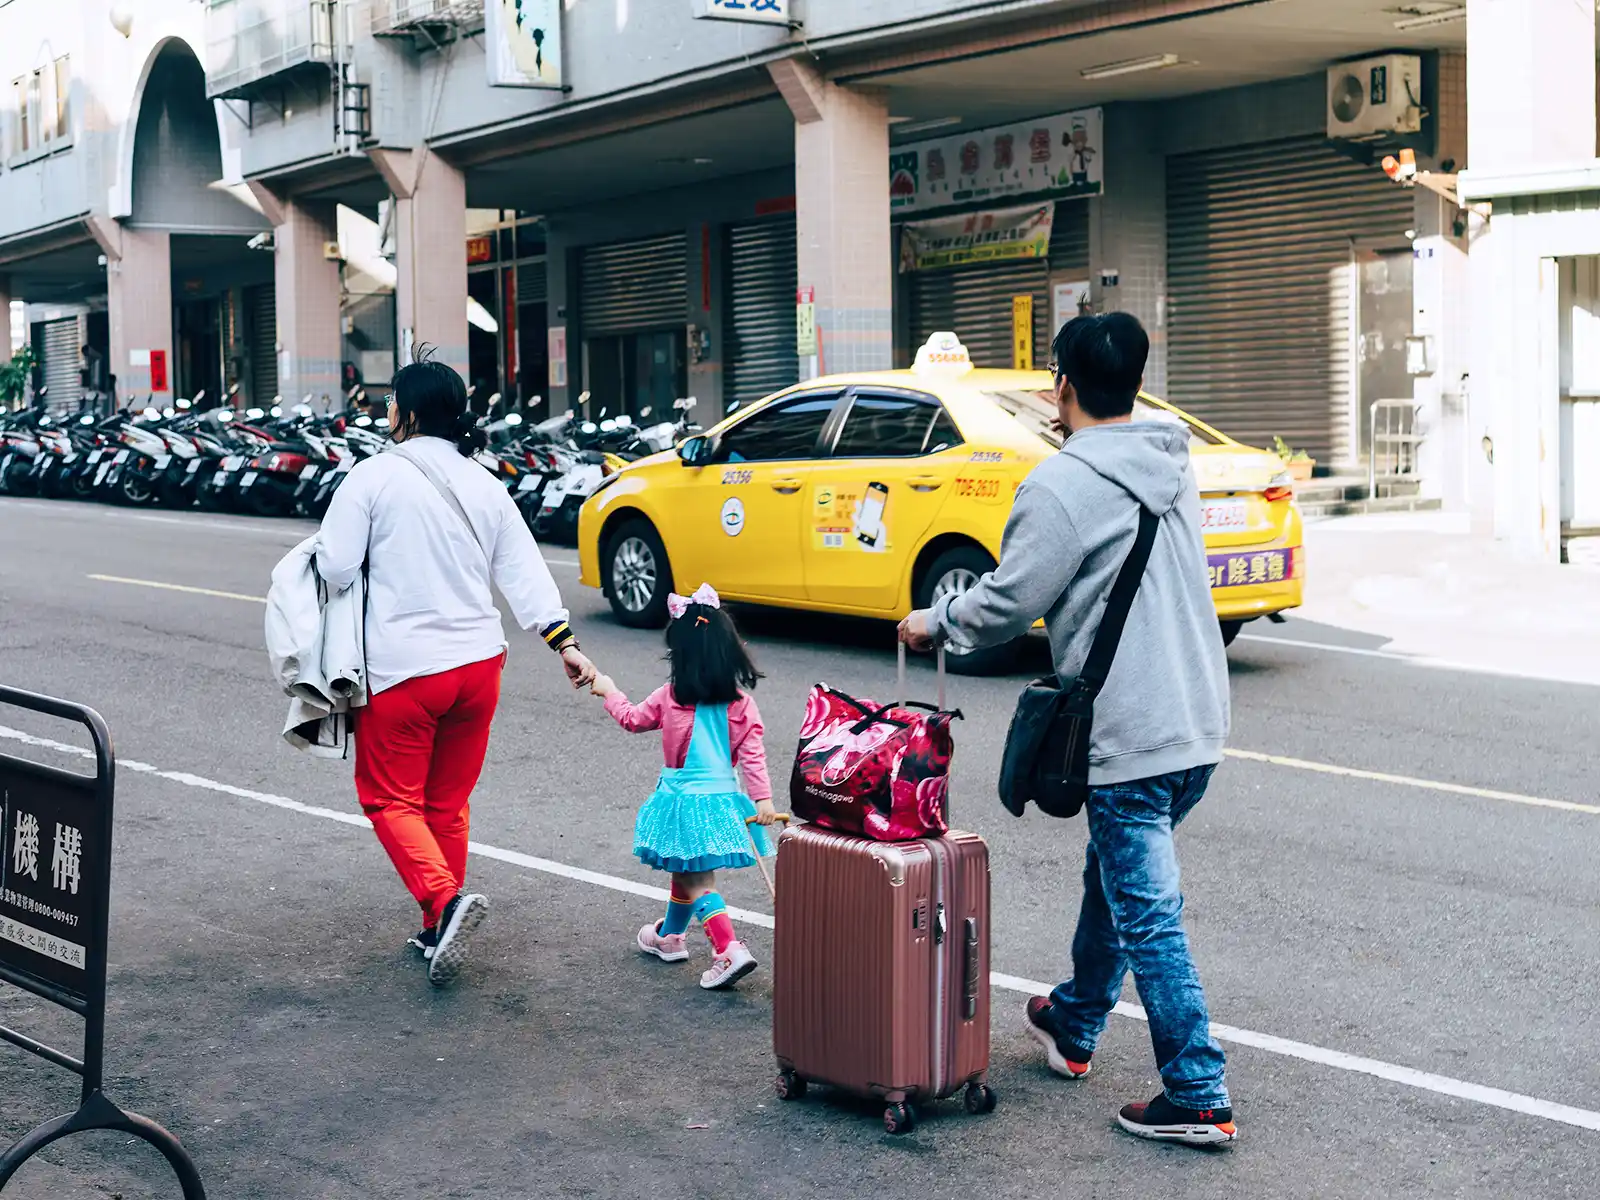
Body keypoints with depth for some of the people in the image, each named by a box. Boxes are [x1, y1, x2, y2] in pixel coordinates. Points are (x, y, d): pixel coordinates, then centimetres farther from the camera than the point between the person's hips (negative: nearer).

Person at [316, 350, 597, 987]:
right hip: (478, 661, 6)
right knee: (447, 804, 15)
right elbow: (523, 571, 4)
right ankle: (437, 934, 22)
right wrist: (563, 641, 4)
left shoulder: (375, 475, -10)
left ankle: (446, 900, -17)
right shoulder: (484, 486, 7)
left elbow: (335, 568, -12)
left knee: (391, 799, 6)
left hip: (403, 668, -5)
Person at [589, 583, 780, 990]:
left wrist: (609, 692, 26)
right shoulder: (740, 704, -4)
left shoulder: (668, 698, -8)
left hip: (683, 800, -5)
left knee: (696, 881, -2)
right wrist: (762, 797, -6)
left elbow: (632, 719, 10)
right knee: (685, 873, 24)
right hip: (722, 796, 5)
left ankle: (729, 950, -17)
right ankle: (670, 937, 42)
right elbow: (752, 754, -7)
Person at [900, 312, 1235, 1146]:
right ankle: (1073, 1025, 42)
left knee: (1149, 918, -2)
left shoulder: (1063, 485, -16)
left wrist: (935, 623, 8)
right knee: (1112, 878, 24)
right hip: (1199, 726, 9)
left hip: (1131, 739, -9)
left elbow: (1005, 607, -12)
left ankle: (1198, 1098, 2)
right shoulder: (1171, 464, 9)